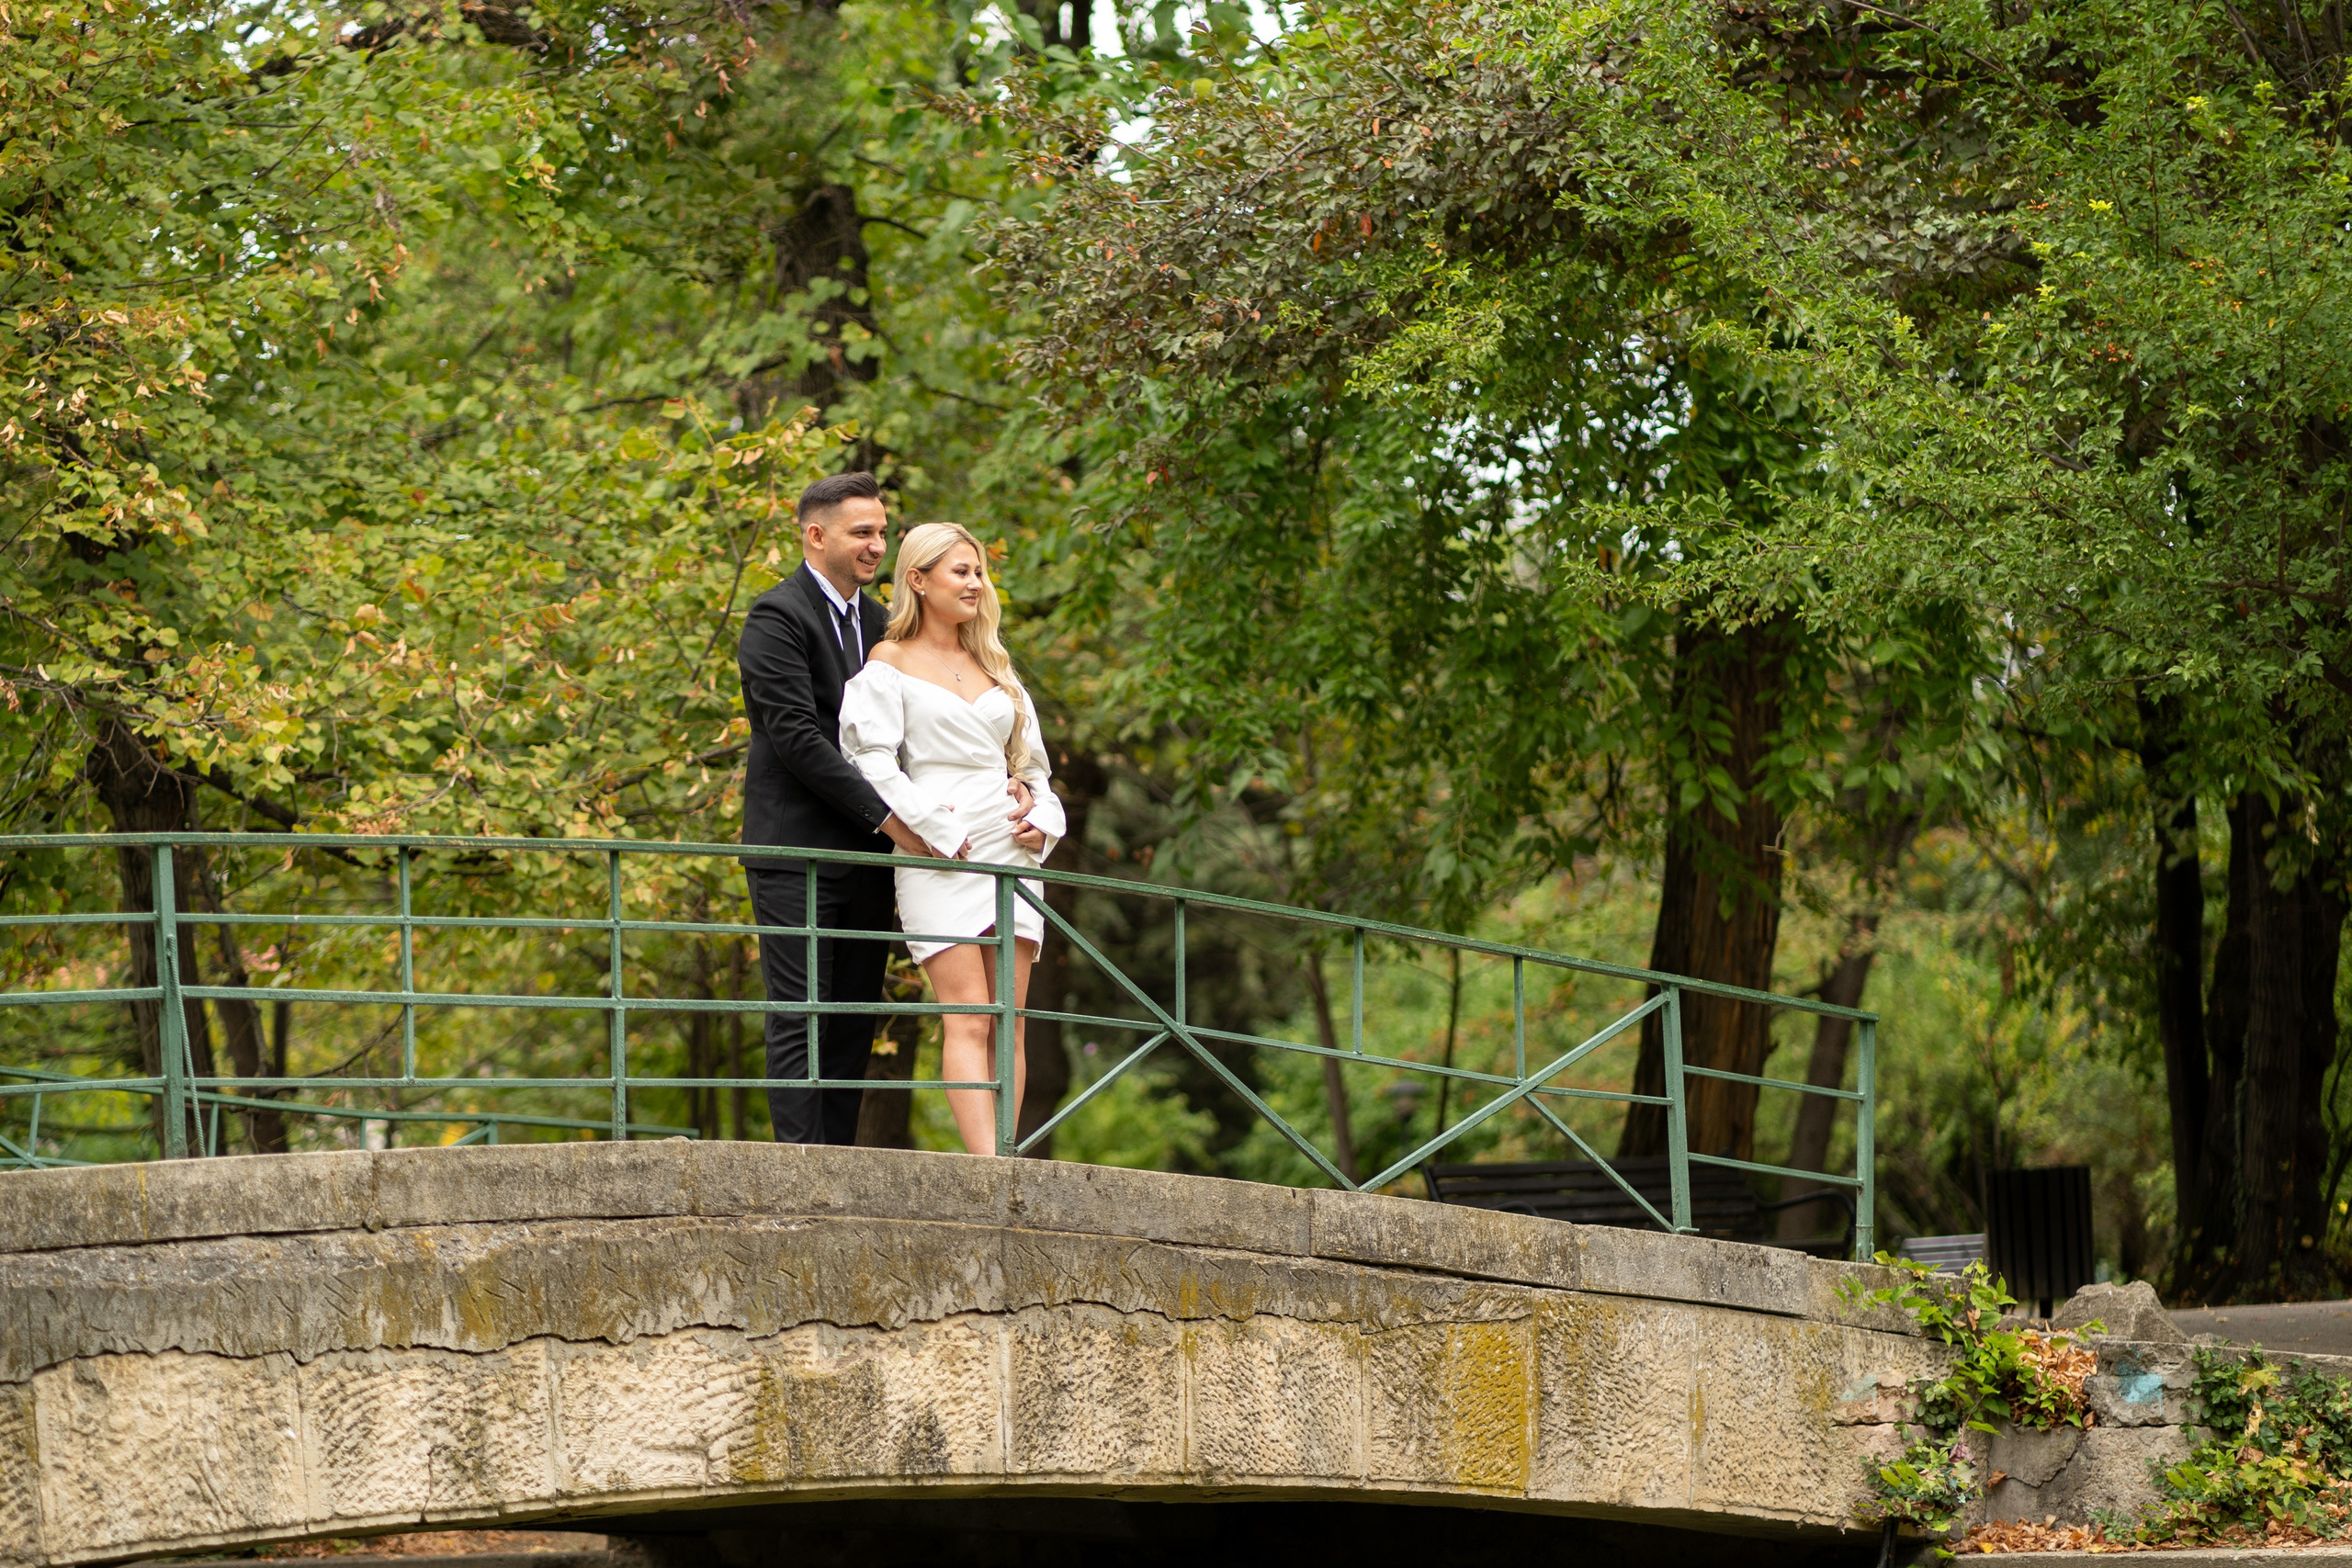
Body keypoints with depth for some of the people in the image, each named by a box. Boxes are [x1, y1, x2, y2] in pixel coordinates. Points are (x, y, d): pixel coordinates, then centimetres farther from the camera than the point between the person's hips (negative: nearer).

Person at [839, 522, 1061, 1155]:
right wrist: (940, 830, -14)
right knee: (967, 1022, -14)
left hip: (1011, 850, 6)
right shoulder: (890, 664, 2)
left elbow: (1032, 762, 25)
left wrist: (1042, 819, 5)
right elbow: (871, 762, -8)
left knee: (1009, 1023, -1)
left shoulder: (993, 665, 19)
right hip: (940, 858, -6)